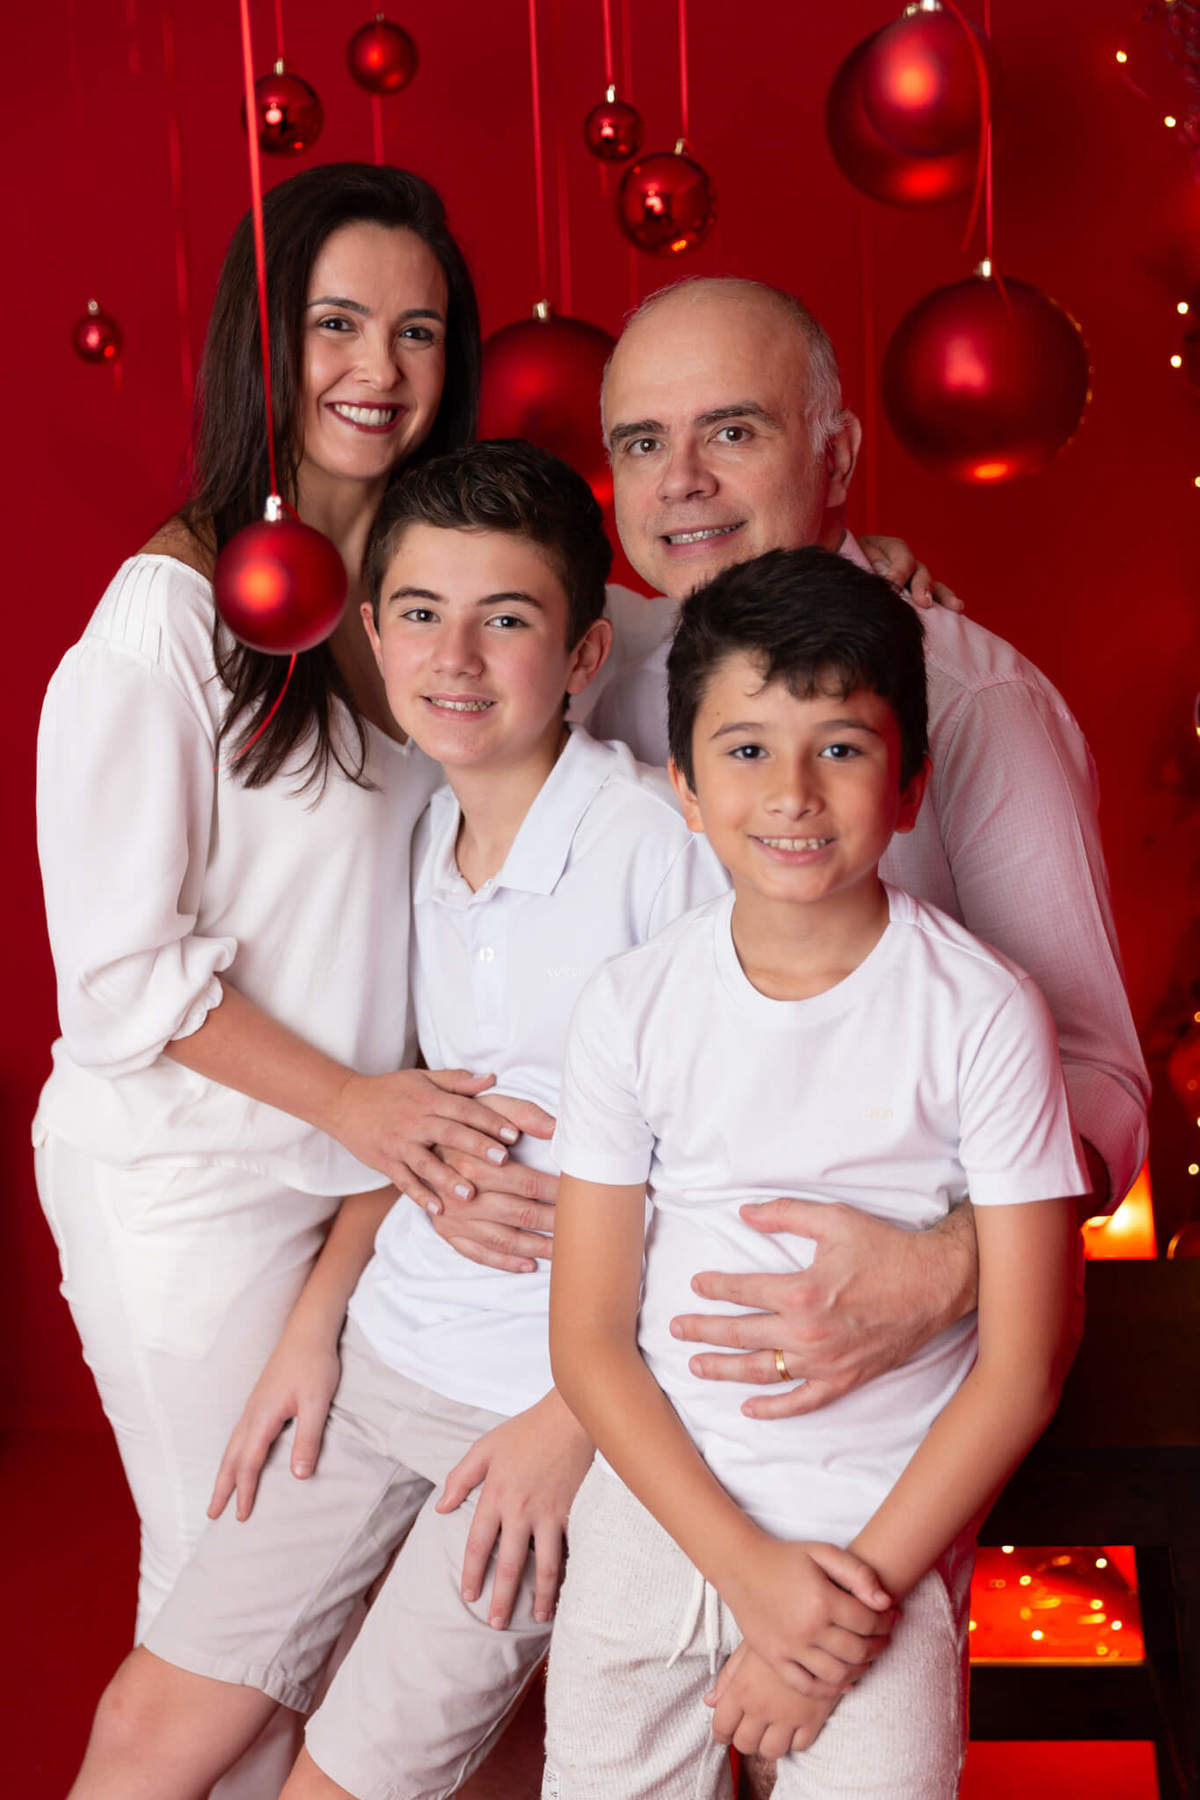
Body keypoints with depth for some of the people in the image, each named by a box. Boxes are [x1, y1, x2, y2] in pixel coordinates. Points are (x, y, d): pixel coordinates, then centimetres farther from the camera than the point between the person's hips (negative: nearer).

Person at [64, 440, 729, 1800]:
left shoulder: (662, 842, -19)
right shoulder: (427, 834, 4)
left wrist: (577, 1412, -15)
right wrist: (315, 1325, 8)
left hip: (563, 1388, -6)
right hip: (385, 1356, 6)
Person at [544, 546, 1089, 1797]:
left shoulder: (983, 1013, -11)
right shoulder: (631, 1009, -6)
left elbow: (1022, 1363, -8)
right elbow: (589, 1337, -3)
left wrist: (865, 1586, -11)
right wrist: (750, 1566, -11)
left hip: (891, 1526, -2)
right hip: (658, 1503, 2)